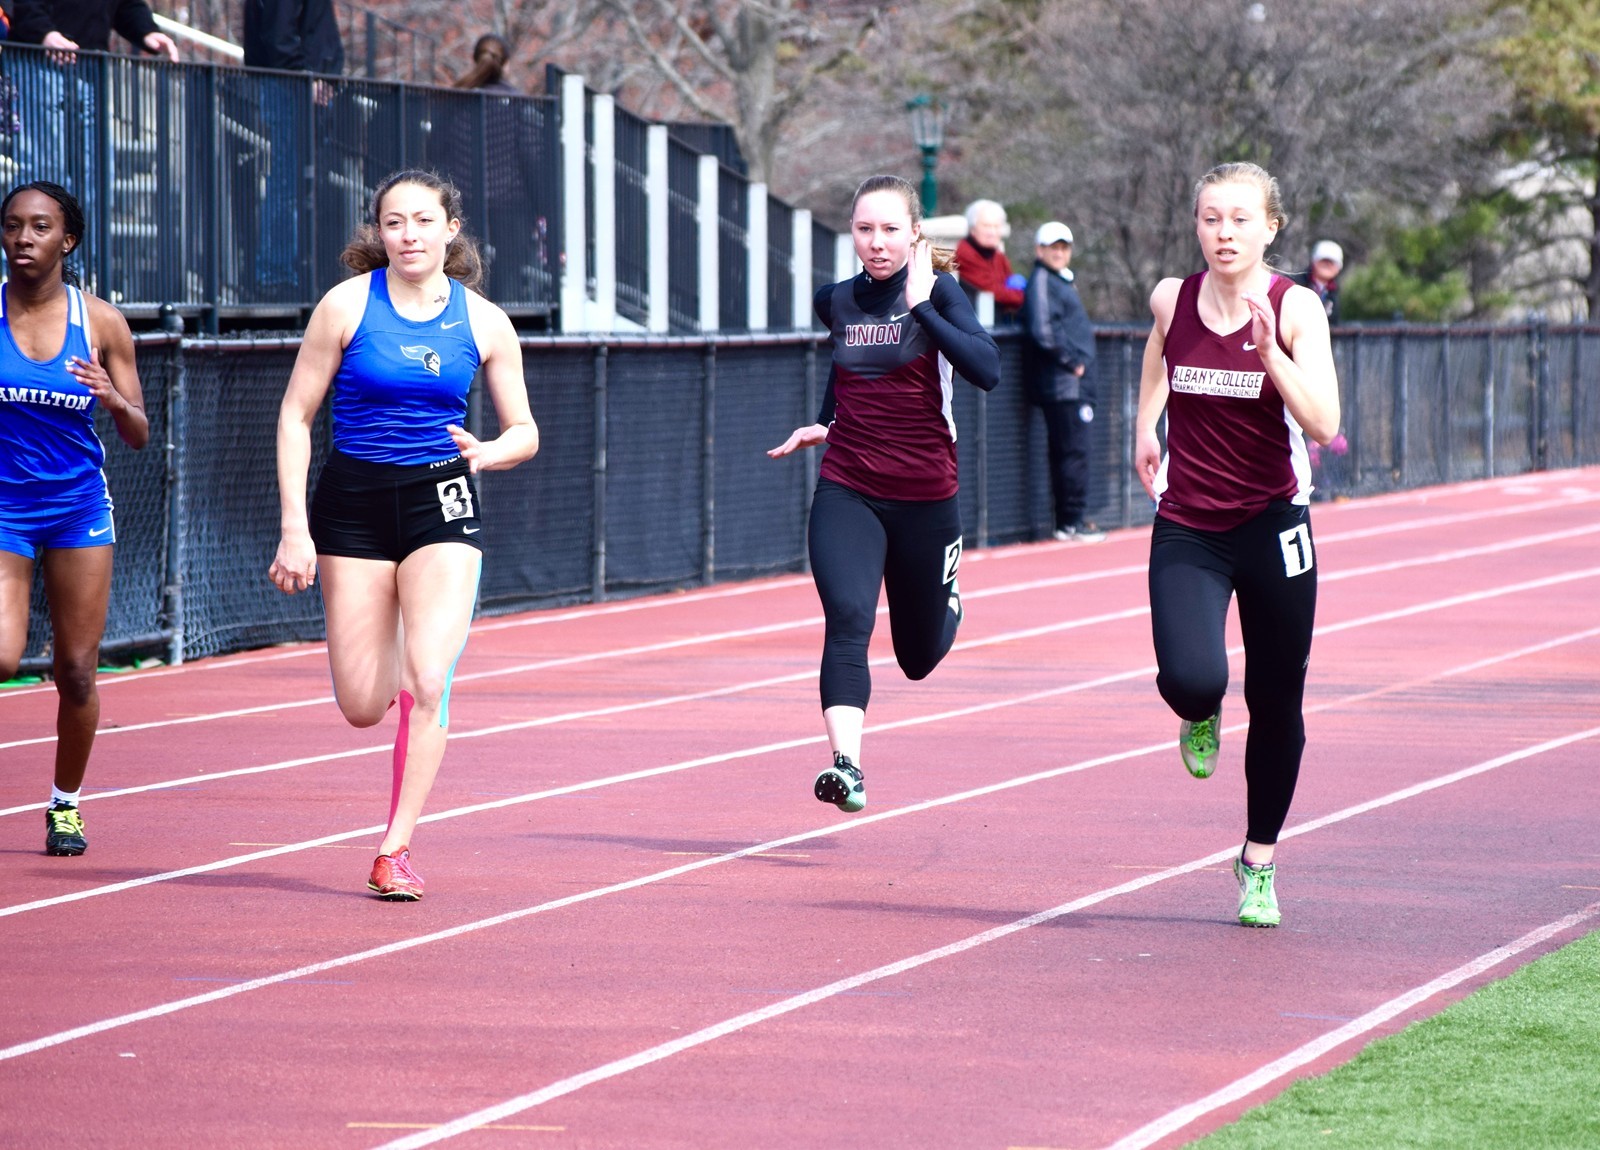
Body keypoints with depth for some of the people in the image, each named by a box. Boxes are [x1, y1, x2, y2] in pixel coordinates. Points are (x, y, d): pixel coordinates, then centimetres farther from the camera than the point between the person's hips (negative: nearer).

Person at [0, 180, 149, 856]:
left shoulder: (101, 323, -1)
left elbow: (139, 437, 3)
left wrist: (116, 402, -17)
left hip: (78, 508, 1)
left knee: (76, 671, 4)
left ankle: (66, 804, 22)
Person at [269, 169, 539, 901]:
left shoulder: (483, 322, 0)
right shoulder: (348, 305, -5)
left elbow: (524, 432, 8)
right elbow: (296, 415, -2)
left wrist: (488, 453, -16)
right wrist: (294, 528, -8)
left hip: (441, 503, 0)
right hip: (354, 503, 0)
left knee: (426, 682, -17)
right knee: (362, 708, 0)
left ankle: (397, 848, -8)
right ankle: (390, 671, 38)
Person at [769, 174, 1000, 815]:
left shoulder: (938, 293, -8)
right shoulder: (836, 302, 5)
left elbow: (987, 370, -25)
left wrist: (922, 305, -25)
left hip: (924, 498, -2)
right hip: (846, 494, 2)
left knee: (918, 657, 15)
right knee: (847, 619, -24)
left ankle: (947, 601, 50)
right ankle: (846, 763, -34)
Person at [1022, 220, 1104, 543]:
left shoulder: (1062, 281, 21)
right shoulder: (1041, 283, -10)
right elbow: (1043, 332, -21)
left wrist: (1080, 363, 14)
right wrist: (1071, 362, -14)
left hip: (1075, 382, 10)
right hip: (1062, 383, -10)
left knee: (1064, 452, 12)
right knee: (1074, 450, -9)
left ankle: (1067, 522, 16)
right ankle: (1072, 522, -7)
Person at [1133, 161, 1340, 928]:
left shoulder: (1295, 309, -8)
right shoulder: (1172, 300, -1)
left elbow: (1323, 424, -19)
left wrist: (1270, 349, -28)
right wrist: (1144, 429, 21)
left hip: (1271, 525, -1)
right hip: (1186, 528, 1)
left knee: (1276, 703, 6)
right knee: (1189, 678, -22)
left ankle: (1259, 862, 25)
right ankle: (1201, 716, 18)